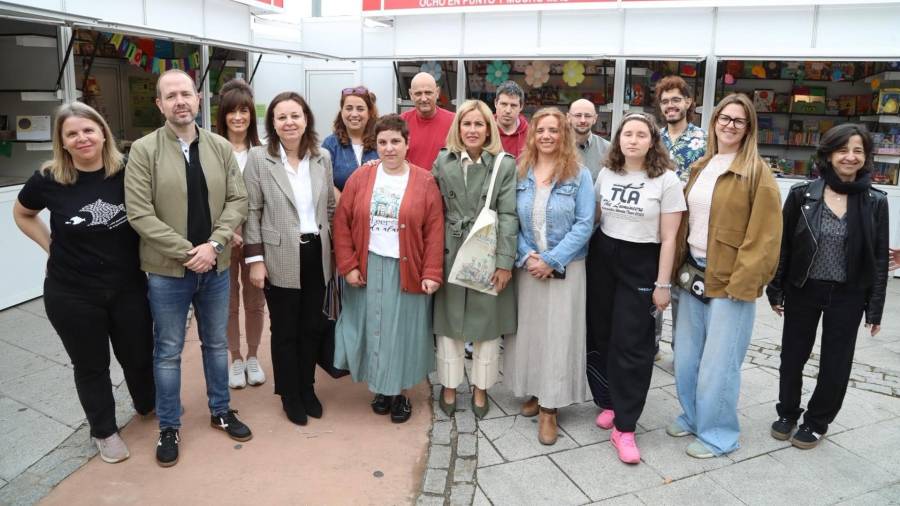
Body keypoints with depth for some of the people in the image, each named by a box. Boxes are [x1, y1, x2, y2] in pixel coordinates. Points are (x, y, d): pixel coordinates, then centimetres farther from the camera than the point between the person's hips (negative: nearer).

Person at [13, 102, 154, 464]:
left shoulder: (127, 172, -10)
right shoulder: (49, 180, -10)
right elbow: (21, 213, 11)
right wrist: (51, 245, 0)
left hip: (129, 287, 1)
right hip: (72, 294, -1)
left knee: (139, 355, 15)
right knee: (91, 365, 14)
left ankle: (148, 406, 45)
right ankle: (104, 431, 35)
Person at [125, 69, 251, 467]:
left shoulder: (221, 147, 1)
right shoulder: (143, 150, -9)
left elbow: (238, 201, -1)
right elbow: (139, 213, -14)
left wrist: (214, 244, -15)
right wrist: (187, 252, -17)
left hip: (216, 266, 3)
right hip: (167, 270, -3)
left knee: (216, 343, 17)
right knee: (168, 351, 11)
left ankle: (220, 411, 36)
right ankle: (169, 427, 28)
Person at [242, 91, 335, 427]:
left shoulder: (323, 158, 3)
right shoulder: (258, 158, -7)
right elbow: (252, 211, -7)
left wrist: (331, 247, 9)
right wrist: (255, 259, -10)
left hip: (316, 255, 4)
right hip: (280, 258, -3)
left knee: (312, 326, 14)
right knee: (284, 330, 10)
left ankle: (307, 388, 33)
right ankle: (289, 395, 28)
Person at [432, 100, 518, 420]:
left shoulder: (504, 164, -3)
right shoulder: (443, 161, 4)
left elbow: (508, 216, -6)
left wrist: (505, 262, -11)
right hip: (450, 253, 2)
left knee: (486, 323, 9)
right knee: (449, 322, 10)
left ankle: (480, 388, 27)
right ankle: (449, 385, 28)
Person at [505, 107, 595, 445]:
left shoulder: (579, 175, -5)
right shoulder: (520, 174, 4)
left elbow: (584, 225, -9)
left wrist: (551, 260, -14)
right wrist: (526, 255, -11)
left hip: (565, 268, -3)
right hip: (527, 266, 3)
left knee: (558, 334, 0)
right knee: (528, 329, 10)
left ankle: (550, 408, 11)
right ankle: (534, 392, 28)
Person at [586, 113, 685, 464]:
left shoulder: (666, 180, -7)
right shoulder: (606, 174, 6)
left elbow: (669, 237, -7)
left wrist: (663, 284, -9)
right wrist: (585, 258, 8)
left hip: (641, 265, -4)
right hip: (602, 258, 4)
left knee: (632, 345, -3)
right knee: (600, 336, 10)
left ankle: (624, 427, 5)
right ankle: (608, 402, 30)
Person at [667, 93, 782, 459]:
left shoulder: (757, 173, -7)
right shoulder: (700, 168, 13)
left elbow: (763, 235, -13)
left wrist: (742, 282, -18)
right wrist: (679, 266, 9)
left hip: (730, 281, -6)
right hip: (693, 274, 7)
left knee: (717, 364, 1)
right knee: (686, 357, 15)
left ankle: (718, 434, 20)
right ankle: (692, 416, 35)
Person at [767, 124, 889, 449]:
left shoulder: (875, 202, -3)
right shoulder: (802, 195, -5)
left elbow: (880, 258, 0)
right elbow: (783, 245, -1)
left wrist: (875, 309, -2)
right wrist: (776, 290, -2)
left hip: (848, 297, 0)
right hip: (803, 291, 0)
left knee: (836, 363, 10)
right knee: (793, 355, 12)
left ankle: (817, 422, 30)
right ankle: (787, 413, 34)